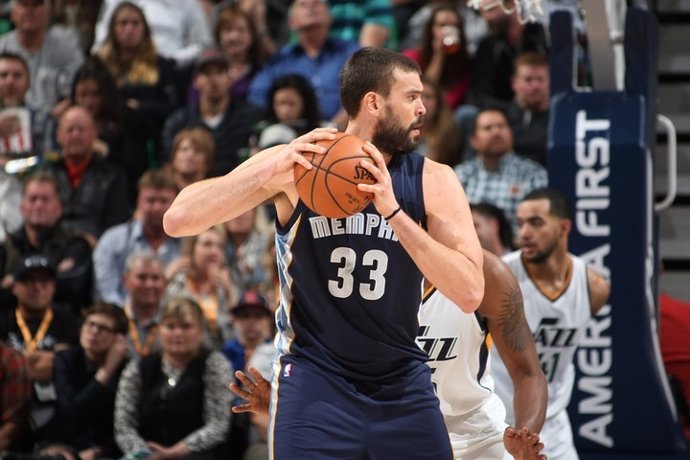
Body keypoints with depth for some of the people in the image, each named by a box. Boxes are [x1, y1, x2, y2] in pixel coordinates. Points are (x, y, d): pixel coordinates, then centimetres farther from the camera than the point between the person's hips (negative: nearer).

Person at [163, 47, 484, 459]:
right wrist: (273, 169, -27)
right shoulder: (297, 163, -8)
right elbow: (177, 220, -15)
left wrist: (392, 211, -26)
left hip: (404, 386, 2)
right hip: (316, 382, -2)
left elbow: (470, 293, -17)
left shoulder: (433, 181, -5)